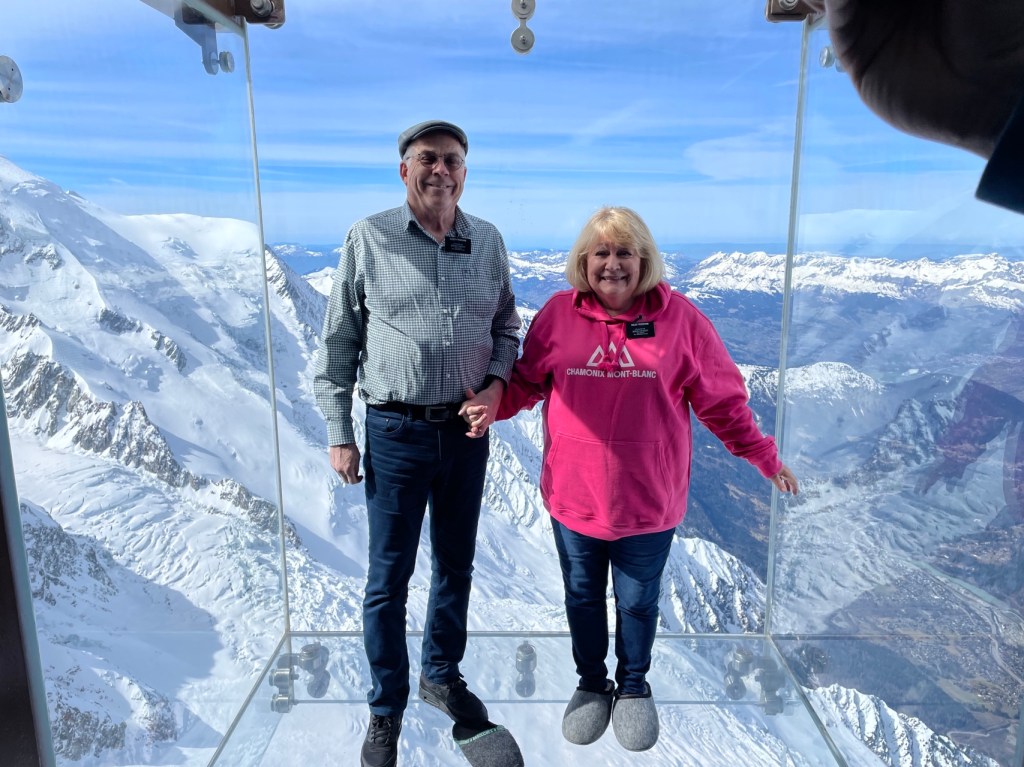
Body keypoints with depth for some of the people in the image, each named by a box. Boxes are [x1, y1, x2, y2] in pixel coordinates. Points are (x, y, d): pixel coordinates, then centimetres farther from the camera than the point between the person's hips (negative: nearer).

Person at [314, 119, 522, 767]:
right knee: (389, 578, 7)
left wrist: (496, 384, -7)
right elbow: (338, 341, 0)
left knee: (456, 565, 17)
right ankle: (386, 711, 28)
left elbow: (506, 328, 12)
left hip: (468, 430, 3)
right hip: (395, 432, -3)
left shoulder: (489, 241, 4)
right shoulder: (369, 238, -4)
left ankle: (443, 674, 41)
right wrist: (339, 433, -2)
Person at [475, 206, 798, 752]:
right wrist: (493, 405, -13)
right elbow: (527, 380, 5)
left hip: (648, 499, -1)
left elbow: (719, 398, -1)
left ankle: (633, 686, 44)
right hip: (574, 496, 1)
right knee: (583, 598, 19)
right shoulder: (559, 313, -3)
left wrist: (761, 454, 0)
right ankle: (591, 683, 45)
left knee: (638, 602, 17)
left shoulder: (679, 317, -6)